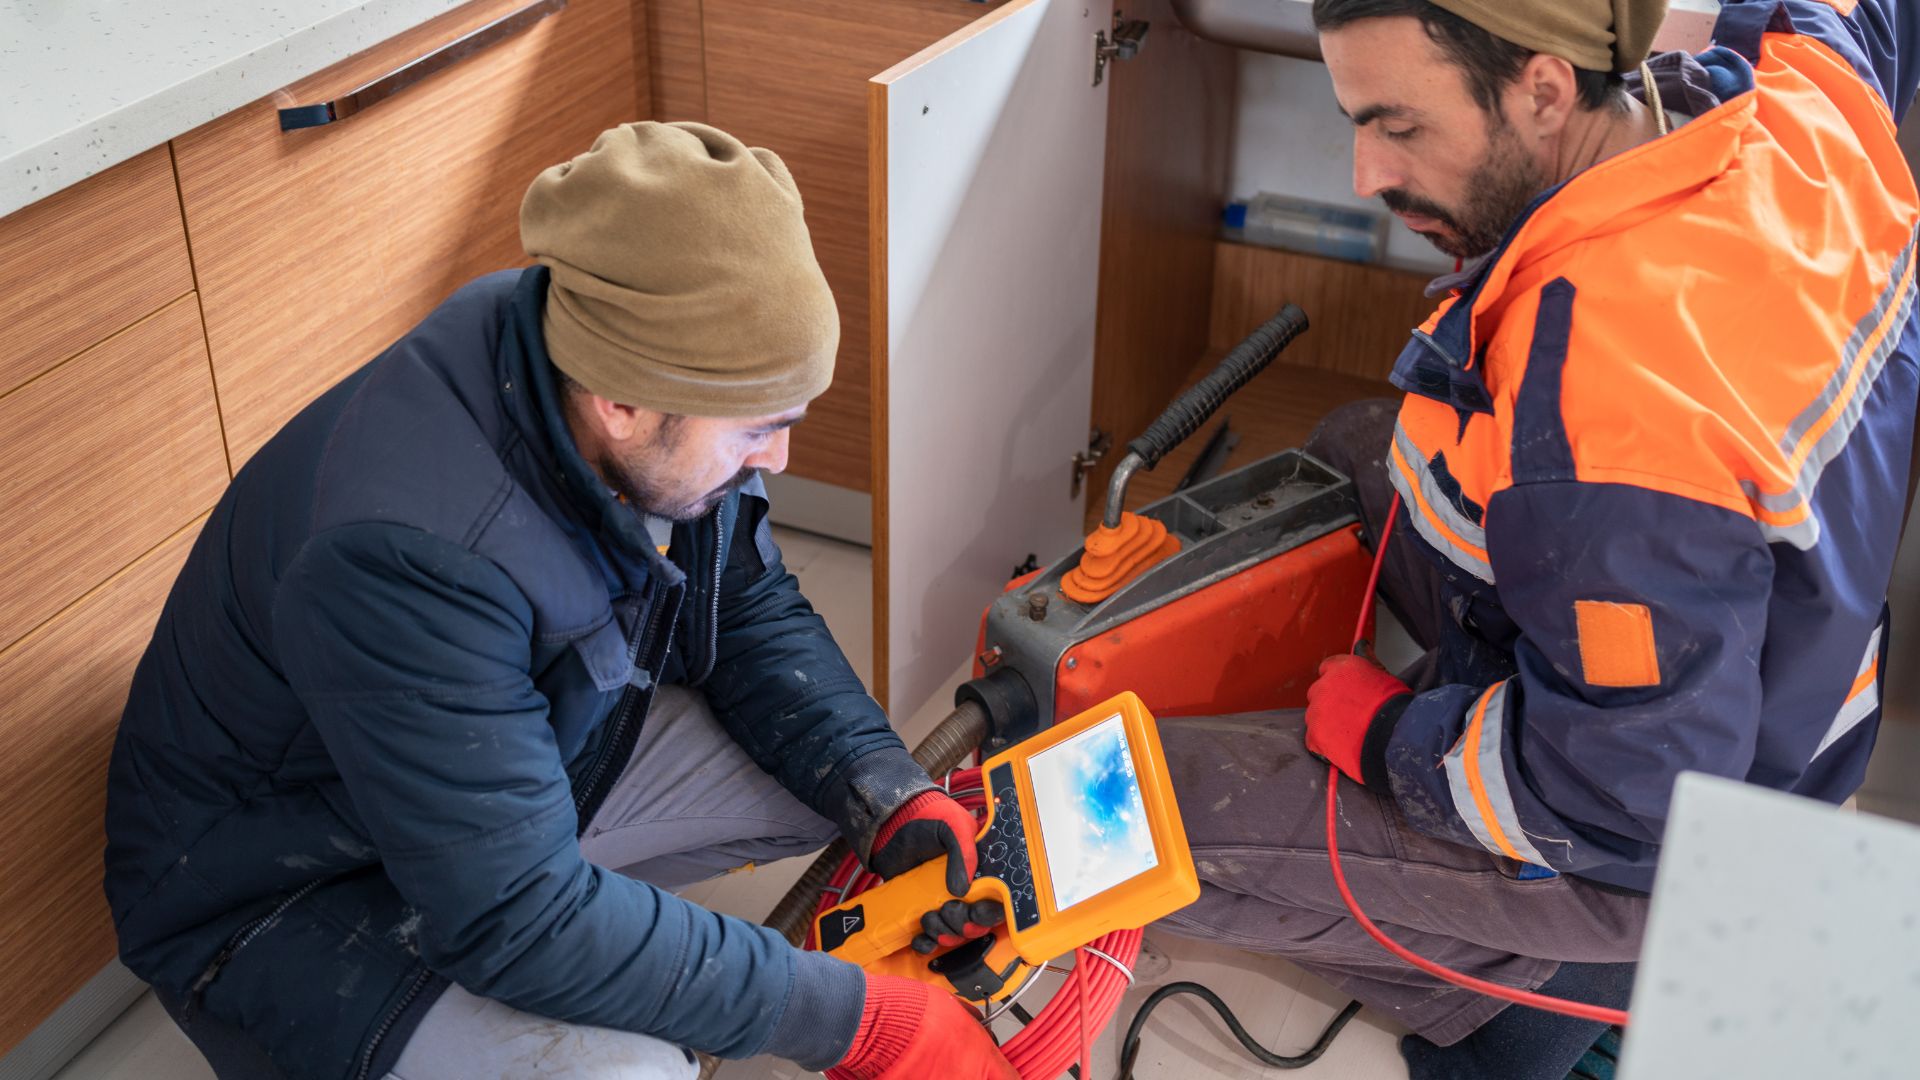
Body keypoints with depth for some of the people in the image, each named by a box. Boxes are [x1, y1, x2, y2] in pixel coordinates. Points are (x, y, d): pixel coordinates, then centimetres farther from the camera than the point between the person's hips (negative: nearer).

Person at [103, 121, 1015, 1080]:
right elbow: (518, 918, -37)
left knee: (857, 776, -4)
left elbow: (755, 614, -1)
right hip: (296, 900, -7)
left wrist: (891, 798, -17)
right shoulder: (404, 562, -39)